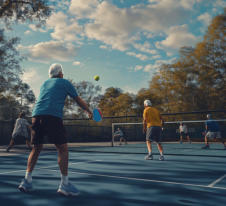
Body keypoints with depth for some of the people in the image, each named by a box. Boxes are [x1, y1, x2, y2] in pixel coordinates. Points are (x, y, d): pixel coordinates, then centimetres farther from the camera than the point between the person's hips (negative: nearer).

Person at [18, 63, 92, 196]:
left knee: (37, 148, 17)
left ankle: (27, 181, 16)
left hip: (36, 115, 6)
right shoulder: (65, 82, 13)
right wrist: (89, 111, 30)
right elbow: (79, 101, 17)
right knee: (63, 149, 0)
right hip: (53, 116, -6)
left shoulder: (45, 83, 27)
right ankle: (64, 184, -1)